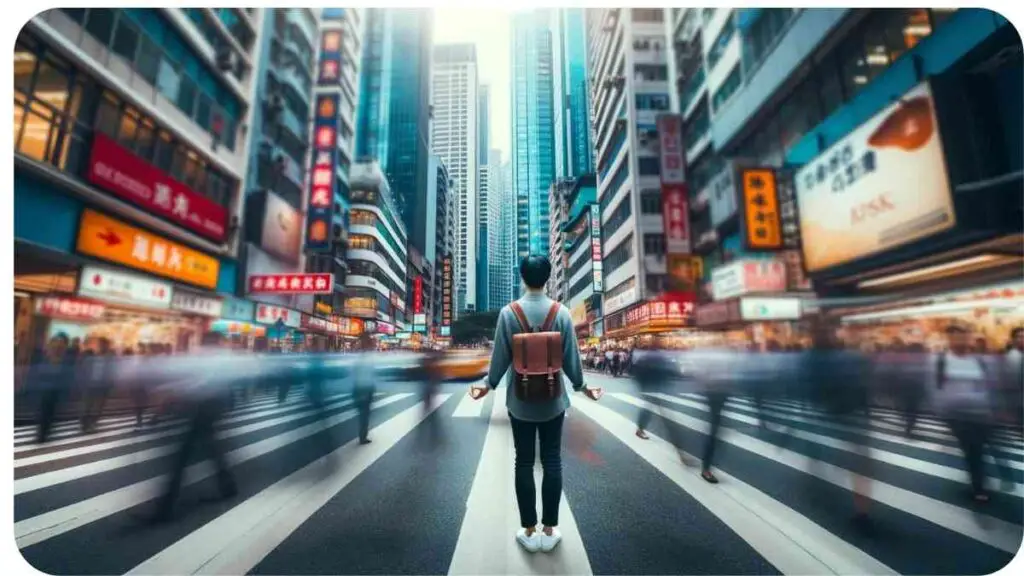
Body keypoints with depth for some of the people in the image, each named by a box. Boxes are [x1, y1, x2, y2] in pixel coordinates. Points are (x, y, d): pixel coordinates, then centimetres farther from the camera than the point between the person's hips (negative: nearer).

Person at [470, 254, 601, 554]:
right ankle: (550, 531, 23)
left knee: (524, 463, 11)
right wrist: (580, 386, 12)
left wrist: (489, 385, 10)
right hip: (553, 400, 1)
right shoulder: (561, 312, -9)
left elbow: (500, 356, -6)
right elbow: (571, 356, -4)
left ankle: (529, 531, 22)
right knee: (552, 462, 12)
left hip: (520, 401, 0)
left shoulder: (508, 312, -10)